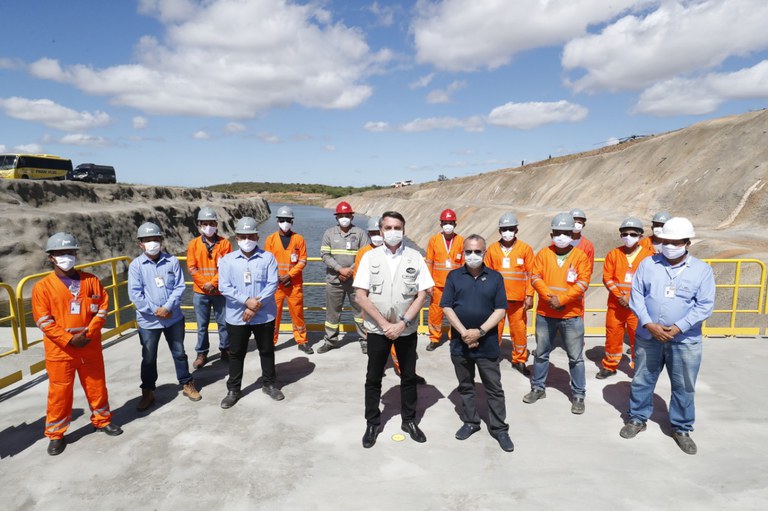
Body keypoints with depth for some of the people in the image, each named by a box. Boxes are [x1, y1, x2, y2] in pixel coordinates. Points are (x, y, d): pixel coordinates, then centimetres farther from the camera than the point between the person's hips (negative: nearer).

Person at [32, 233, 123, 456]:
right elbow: (44, 321, -9)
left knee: (96, 385, 15)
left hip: (91, 347, 2)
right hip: (60, 350, -2)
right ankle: (55, 434, 24)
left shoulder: (91, 281, 2)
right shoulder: (43, 286, -6)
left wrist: (89, 333, -12)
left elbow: (102, 307, 0)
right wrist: (69, 340, -16)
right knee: (59, 391, 7)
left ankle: (102, 420, 34)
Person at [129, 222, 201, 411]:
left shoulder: (172, 261, -4)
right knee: (148, 358, 13)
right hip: (148, 321, -1)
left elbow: (179, 287, -7)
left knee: (179, 353, 14)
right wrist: (155, 311, -16)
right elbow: (135, 294, -10)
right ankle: (147, 392, 29)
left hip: (174, 318, 1)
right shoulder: (136, 265, -7)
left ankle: (187, 384, 31)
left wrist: (167, 308, -18)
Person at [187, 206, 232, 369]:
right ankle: (202, 354, 20)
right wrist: (205, 284, -11)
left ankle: (225, 350, 24)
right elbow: (192, 267, -2)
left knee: (223, 322, 8)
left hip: (220, 291, -1)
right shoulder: (194, 244, 3)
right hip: (200, 292, 1)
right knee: (202, 324, 9)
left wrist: (213, 283, -15)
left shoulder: (224, 243, -2)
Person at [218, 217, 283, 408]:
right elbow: (224, 287, -8)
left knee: (267, 350, 13)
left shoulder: (268, 257, -3)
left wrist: (256, 305, -17)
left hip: (264, 315, 0)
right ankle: (233, 389, 27)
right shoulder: (227, 260, 0)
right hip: (237, 316, 1)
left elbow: (272, 284, -9)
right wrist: (247, 301, -19)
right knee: (236, 353, 12)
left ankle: (269, 384, 31)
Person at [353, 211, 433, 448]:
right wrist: (384, 324, -13)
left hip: (406, 329, 1)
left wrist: (402, 323, -14)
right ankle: (372, 423, 27)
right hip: (377, 328, 0)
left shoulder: (415, 257, -4)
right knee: (373, 378, 10)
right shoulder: (370, 257, -5)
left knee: (408, 376, 13)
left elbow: (422, 295, -5)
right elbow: (361, 296, -8)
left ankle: (409, 420, 32)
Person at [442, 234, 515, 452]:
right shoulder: (454, 276, 1)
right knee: (465, 386, 15)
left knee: (494, 388, 8)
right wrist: (464, 332, -14)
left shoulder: (495, 277, 0)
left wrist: (480, 332, -15)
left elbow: (501, 310, -5)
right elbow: (447, 307, -4)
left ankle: (499, 428, 21)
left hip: (487, 343, -1)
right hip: (460, 342, 1)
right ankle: (470, 422, 31)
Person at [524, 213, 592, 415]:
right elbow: (535, 277, -5)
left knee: (575, 357, 5)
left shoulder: (580, 256, -3)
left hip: (571, 315, -2)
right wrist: (549, 296, -18)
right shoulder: (544, 253, 3)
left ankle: (578, 395, 19)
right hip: (545, 314, 2)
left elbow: (582, 284, -10)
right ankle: (538, 388, 29)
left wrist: (561, 299, -18)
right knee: (541, 353, 14)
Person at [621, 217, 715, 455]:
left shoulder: (702, 270, -2)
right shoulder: (647, 264, 1)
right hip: (648, 337, 1)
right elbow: (636, 296, -3)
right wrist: (649, 324, -15)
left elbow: (705, 306, -7)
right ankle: (638, 419, 30)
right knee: (641, 381, 12)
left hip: (685, 341, -1)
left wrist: (678, 328, -17)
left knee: (684, 387, 10)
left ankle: (682, 429, 29)